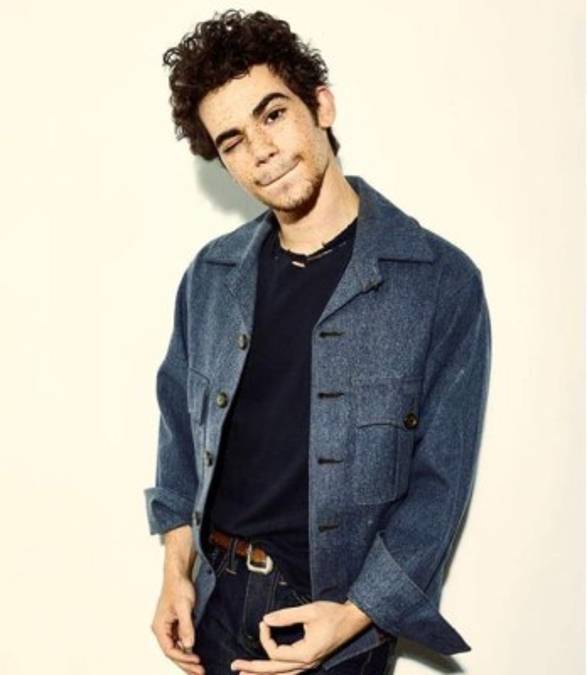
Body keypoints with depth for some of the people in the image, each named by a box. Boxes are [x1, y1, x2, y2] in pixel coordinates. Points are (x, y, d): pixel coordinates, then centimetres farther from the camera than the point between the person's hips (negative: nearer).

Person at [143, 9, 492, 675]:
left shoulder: (441, 283, -12)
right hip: (215, 599, 4)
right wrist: (176, 571, 3)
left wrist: (353, 615, -16)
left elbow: (440, 482, -11)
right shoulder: (210, 276, 0)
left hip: (340, 611, -3)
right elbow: (182, 427, 9)